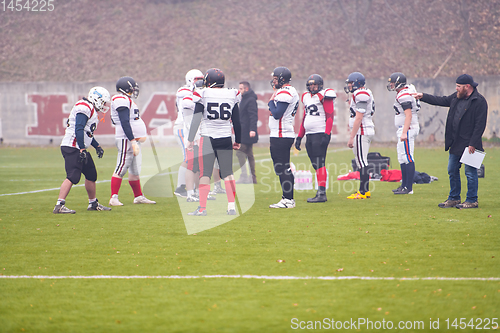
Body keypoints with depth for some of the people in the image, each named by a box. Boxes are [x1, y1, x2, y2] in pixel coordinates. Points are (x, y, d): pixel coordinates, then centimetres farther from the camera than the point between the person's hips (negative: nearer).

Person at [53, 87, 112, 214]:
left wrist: (97, 147, 25)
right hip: (72, 147, -11)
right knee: (72, 177, -17)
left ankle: (93, 203, 29)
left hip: (80, 148, 11)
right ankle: (59, 205, -20)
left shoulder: (91, 109, 19)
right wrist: (82, 150, -25)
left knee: (91, 174, 16)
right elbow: (79, 130, -22)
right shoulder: (84, 108, -14)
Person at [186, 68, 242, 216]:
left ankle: (202, 208, -4)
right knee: (228, 173, 9)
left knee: (205, 173, -1)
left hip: (207, 138, -3)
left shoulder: (203, 95, -5)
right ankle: (232, 206, 3)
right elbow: (236, 122, 11)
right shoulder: (231, 96, 5)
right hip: (225, 138, 3)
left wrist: (190, 139, -4)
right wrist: (238, 141, 20)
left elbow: (196, 119, -8)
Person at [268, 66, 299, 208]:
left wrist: (271, 101, -8)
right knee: (284, 168, 14)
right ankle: (288, 198, 17)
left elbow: (277, 114, -21)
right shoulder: (291, 92, 17)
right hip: (287, 134, 11)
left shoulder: (284, 93, -16)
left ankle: (288, 199, -7)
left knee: (282, 169, -8)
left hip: (281, 136, -11)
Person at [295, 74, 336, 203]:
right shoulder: (306, 97, 18)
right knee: (315, 165, 7)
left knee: (320, 164, -11)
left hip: (320, 134, -8)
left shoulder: (324, 96, -6)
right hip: (310, 134, 8)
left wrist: (326, 135, -20)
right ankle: (320, 192, 11)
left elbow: (330, 117, -11)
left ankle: (322, 194, -12)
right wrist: (299, 137, 23)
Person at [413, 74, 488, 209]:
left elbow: (480, 125, -16)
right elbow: (441, 101, 24)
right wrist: (423, 96, 21)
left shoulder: (479, 101, -14)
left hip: (469, 144, -8)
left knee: (470, 172, -3)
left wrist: (472, 144, -20)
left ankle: (472, 201, 6)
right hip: (456, 144, 9)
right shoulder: (456, 97, 11)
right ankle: (454, 199, 24)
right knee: (452, 171, 13)